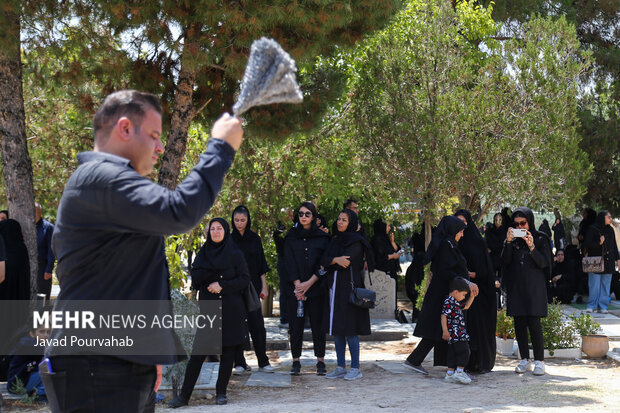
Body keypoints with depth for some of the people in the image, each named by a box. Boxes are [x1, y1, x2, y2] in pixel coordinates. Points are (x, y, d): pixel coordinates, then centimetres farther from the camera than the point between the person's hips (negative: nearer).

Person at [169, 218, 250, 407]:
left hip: (231, 309, -1)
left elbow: (245, 279, -2)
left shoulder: (235, 254, 4)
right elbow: (195, 278, 1)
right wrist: (215, 271, -13)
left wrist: (222, 285, -13)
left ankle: (221, 392, 11)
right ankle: (184, 395, -2)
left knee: (228, 352, 1)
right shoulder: (203, 253, 11)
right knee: (198, 352, -4)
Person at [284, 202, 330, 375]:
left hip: (316, 288, -1)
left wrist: (309, 283, -9)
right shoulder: (291, 237, 8)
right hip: (295, 288, 1)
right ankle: (296, 362, 7)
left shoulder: (322, 237, 5)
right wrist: (297, 285, -9)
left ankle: (320, 361, 7)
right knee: (296, 325, 0)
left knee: (317, 325, 0)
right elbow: (289, 263, 1)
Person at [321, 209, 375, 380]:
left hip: (349, 287, -7)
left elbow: (347, 261, -18)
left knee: (350, 329, -6)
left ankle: (355, 368, 1)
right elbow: (324, 260, 3)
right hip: (335, 288, 7)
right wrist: (336, 260, -14)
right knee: (336, 329, 8)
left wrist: (330, 262, -5)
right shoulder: (335, 240, 15)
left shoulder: (356, 241, -6)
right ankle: (341, 367, 15)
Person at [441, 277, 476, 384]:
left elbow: (466, 306, 34)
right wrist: (445, 331, -23)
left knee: (453, 353, 10)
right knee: (464, 351, -11)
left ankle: (450, 374, 12)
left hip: (459, 333, 10)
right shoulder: (448, 302, -14)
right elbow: (443, 316, -19)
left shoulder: (456, 302, 18)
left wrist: (472, 296, 22)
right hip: (454, 333, -10)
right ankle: (459, 372, -10)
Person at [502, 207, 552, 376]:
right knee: (519, 323, 4)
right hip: (516, 286, 4)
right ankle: (525, 360, 12)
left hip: (534, 286, -4)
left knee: (534, 323, -10)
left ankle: (539, 361, -3)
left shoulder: (540, 239, 0)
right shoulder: (513, 238, 9)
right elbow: (505, 261, -1)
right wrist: (508, 242, -15)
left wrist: (531, 247, -23)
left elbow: (543, 263, -9)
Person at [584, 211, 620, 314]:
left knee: (606, 285, 5)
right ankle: (591, 306, 7)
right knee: (594, 285, -3)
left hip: (608, 262, 5)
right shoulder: (593, 229, -5)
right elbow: (587, 243, -9)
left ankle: (603, 307, 10)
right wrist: (599, 243, -23)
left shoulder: (610, 230, 12)